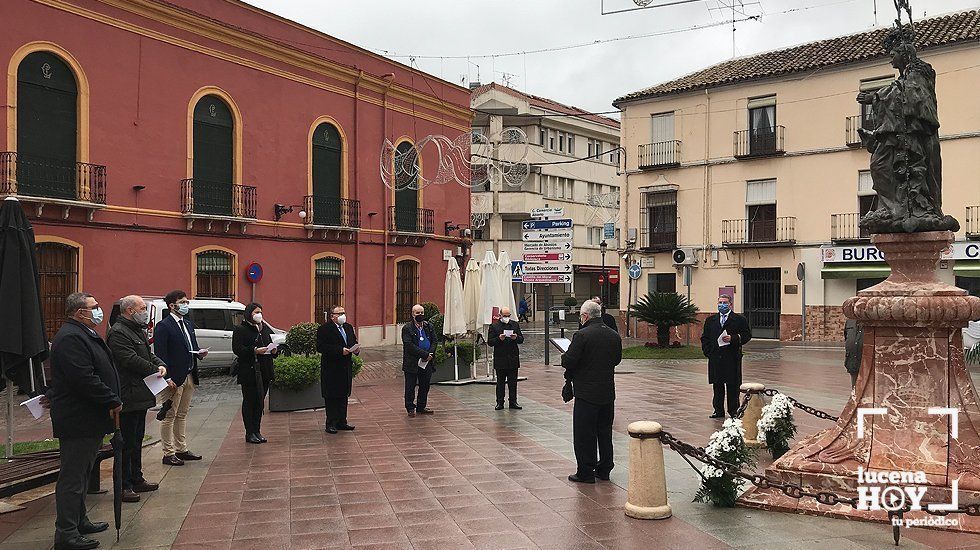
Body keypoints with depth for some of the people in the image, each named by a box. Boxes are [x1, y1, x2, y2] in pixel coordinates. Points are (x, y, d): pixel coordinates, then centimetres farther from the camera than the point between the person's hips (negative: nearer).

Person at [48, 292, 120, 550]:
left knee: (80, 473, 20)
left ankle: (79, 521, 32)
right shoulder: (70, 338, -20)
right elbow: (84, 379, -27)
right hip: (78, 420, -11)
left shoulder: (85, 335, 16)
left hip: (88, 419, 11)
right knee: (72, 477, -4)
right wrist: (113, 401, -19)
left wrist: (111, 401, 11)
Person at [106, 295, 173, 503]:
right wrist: (158, 373, -14)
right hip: (128, 397, -10)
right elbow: (132, 360, -22)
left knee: (137, 440, 18)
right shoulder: (117, 333, -16)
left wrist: (161, 365, -3)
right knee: (127, 442, -4)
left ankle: (137, 480, 28)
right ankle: (124, 486, 2)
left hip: (140, 396, 10)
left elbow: (148, 355, 19)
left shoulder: (139, 331, 17)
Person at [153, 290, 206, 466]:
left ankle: (181, 450, 24)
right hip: (174, 378, -8)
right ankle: (168, 454, 8)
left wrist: (200, 352, 0)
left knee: (182, 415, 16)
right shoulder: (163, 326, -11)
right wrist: (168, 379, -20)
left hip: (189, 377, 8)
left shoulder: (188, 324, 15)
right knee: (169, 417, 1)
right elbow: (160, 355, -15)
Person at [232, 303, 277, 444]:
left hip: (264, 372, 6)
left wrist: (274, 351, 3)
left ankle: (257, 431, 16)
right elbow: (237, 349, -12)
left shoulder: (265, 329, 17)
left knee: (260, 402, 9)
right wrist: (254, 351, -23)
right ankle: (249, 433, 5)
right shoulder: (241, 330, -4)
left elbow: (270, 344, 25)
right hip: (249, 372, -6)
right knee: (249, 402, 0)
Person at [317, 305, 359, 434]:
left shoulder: (348, 327, 13)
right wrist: (340, 350, -23)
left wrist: (356, 349, -3)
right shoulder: (324, 329, -10)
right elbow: (320, 347, -19)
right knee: (331, 397, -1)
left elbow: (353, 342, 21)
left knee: (343, 396, 12)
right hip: (331, 369, -7)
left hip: (346, 368, 7)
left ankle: (342, 422, 21)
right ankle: (331, 423, 6)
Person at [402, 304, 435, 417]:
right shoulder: (407, 328, -7)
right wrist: (425, 354, -19)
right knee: (410, 386, 3)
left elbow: (434, 341, 10)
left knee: (425, 386, 11)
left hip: (427, 362, 5)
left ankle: (421, 407, 23)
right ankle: (410, 408, 14)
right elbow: (409, 346, -16)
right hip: (412, 363, -5)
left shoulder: (428, 326, 10)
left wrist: (430, 354, -8)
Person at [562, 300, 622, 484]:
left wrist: (564, 357, 3)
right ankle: (604, 469, 24)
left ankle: (586, 472, 8)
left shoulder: (582, 335, -17)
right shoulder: (614, 335, 4)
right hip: (608, 392, 6)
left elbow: (569, 361, -18)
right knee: (605, 432, 16)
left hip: (587, 393, -6)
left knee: (584, 434, 3)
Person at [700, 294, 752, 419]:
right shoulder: (710, 320, 14)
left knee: (733, 385, 0)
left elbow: (747, 335, -3)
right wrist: (707, 351, 3)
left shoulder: (740, 320, 3)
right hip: (715, 358, 3)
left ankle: (733, 410, 9)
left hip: (732, 358, -3)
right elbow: (705, 337, 15)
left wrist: (733, 339, -16)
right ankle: (718, 410, 15)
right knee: (717, 385, 7)